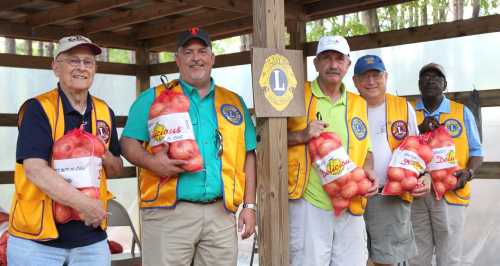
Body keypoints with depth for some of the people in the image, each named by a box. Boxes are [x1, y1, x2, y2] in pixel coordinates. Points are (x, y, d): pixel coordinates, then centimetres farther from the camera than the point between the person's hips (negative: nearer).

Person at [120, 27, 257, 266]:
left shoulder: (234, 103, 16)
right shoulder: (153, 98, 7)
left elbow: (248, 156, 15)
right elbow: (128, 143, 3)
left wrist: (249, 206, 9)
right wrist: (150, 161, -19)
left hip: (221, 213, 3)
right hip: (168, 212, -3)